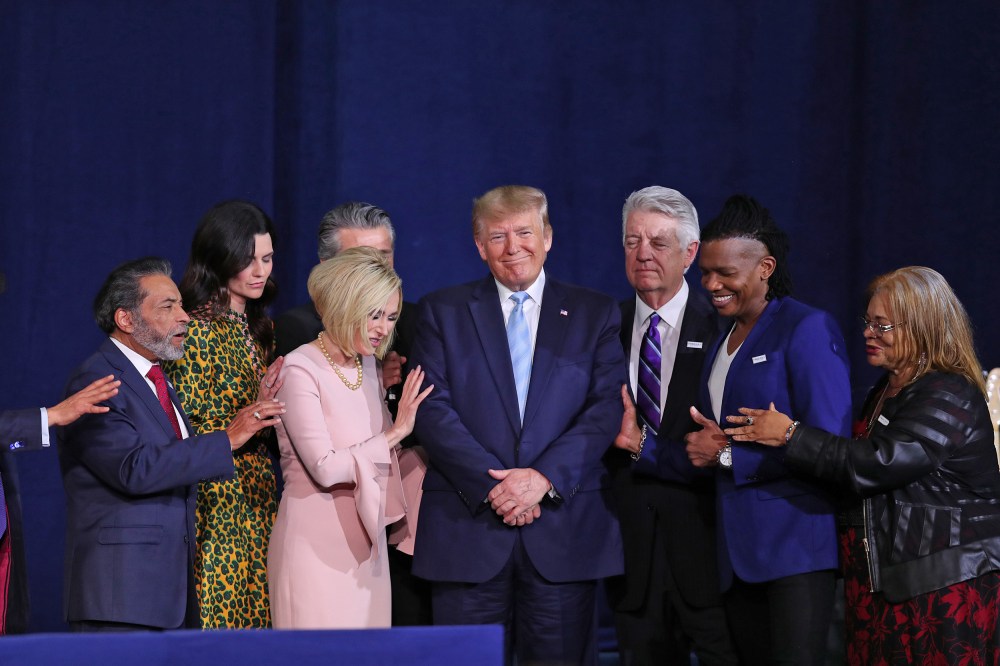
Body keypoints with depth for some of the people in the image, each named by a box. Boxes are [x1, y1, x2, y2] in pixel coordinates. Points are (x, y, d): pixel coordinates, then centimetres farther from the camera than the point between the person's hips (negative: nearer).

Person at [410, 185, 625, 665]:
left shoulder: (596, 314, 10)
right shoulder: (442, 312, 9)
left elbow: (607, 408, 0)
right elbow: (432, 410, -1)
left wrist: (544, 477, -14)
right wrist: (491, 484, -13)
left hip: (566, 530, 0)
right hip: (467, 530, 0)